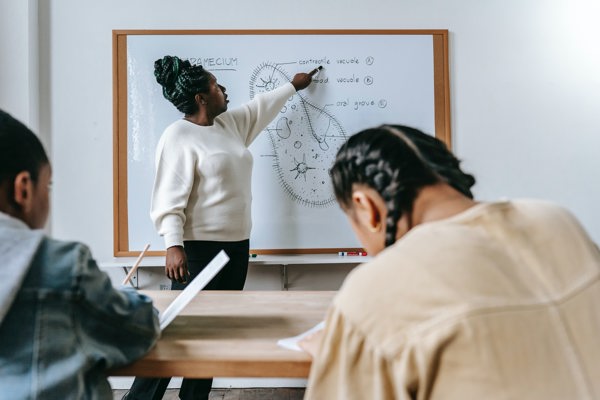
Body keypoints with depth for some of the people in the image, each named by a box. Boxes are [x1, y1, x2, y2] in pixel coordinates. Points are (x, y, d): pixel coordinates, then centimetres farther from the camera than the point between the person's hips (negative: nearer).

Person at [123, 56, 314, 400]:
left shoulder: (230, 123, 13)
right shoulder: (179, 136, -11)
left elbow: (261, 106, 32)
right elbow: (170, 198, -17)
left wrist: (293, 86, 42)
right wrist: (173, 245, -26)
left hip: (236, 245, 9)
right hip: (200, 248, -8)